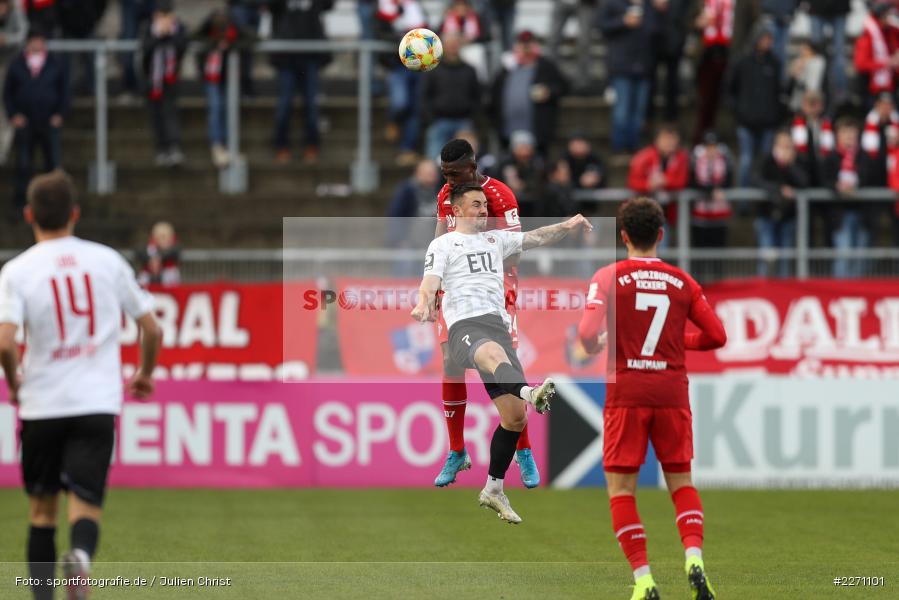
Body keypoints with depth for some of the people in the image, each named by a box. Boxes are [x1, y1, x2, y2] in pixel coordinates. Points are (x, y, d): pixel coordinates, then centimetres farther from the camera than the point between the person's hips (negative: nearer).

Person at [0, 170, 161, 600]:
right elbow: (151, 329, 8)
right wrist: (145, 374, 26)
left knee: (42, 508, 15)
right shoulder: (107, 260, 4)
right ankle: (81, 556, -36)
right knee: (86, 506, -4)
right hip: (98, 400, 0)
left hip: (41, 404, 0)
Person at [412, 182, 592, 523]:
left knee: (515, 417, 0)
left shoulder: (496, 239, 31)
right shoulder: (443, 244, 15)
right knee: (493, 352, -42)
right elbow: (431, 280, -1)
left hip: (499, 325, 6)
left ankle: (493, 490, 14)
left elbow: (535, 238, 24)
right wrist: (424, 304, -23)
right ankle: (530, 392, -74)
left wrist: (567, 227, 4)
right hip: (465, 326, -6)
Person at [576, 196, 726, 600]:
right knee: (680, 480, 12)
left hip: (626, 392, -3)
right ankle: (694, 557, -10)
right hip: (672, 392, 3)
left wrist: (597, 346, 8)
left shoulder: (609, 278, -4)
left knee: (620, 487, 3)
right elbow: (716, 336, 5)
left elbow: (588, 334, -15)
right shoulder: (682, 282, 5)